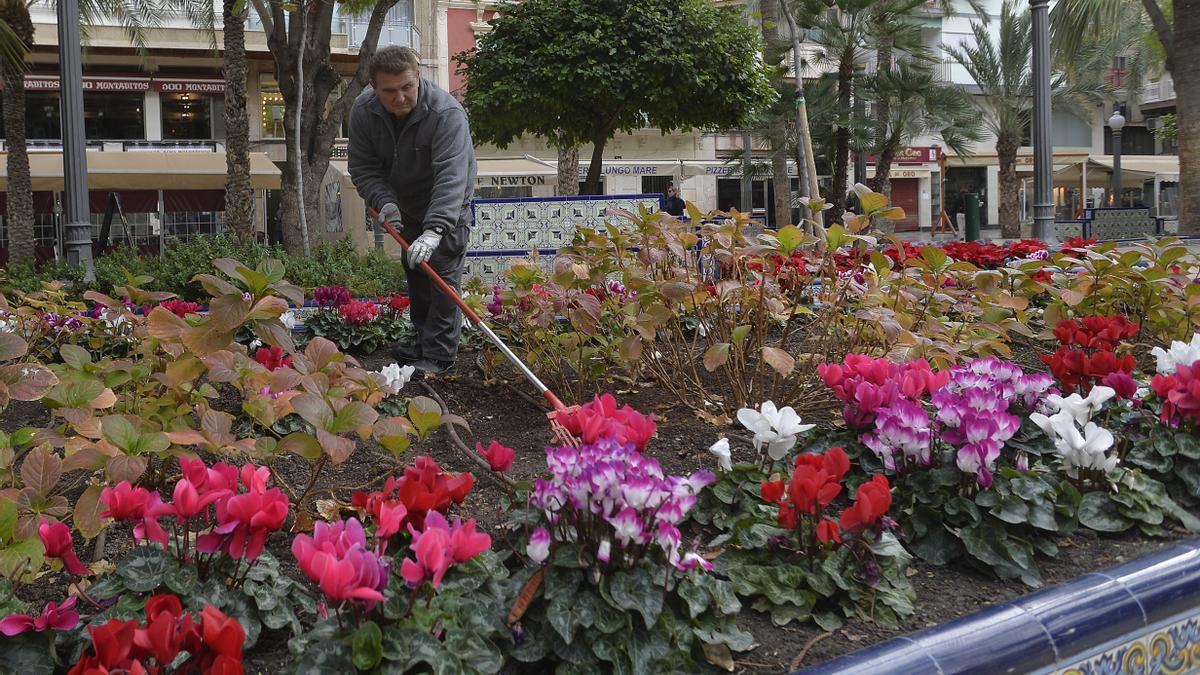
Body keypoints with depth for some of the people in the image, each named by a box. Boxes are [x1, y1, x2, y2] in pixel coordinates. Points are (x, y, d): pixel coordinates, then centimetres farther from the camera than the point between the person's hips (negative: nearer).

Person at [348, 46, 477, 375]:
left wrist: (434, 230, -55)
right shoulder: (363, 110, -18)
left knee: (442, 272, -12)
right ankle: (423, 341, 31)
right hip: (406, 201, 6)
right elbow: (362, 167, -11)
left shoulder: (446, 113, -36)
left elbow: (450, 177, -45)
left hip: (447, 204, -6)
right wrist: (385, 202, -29)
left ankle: (438, 357, -7)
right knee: (415, 270, 16)